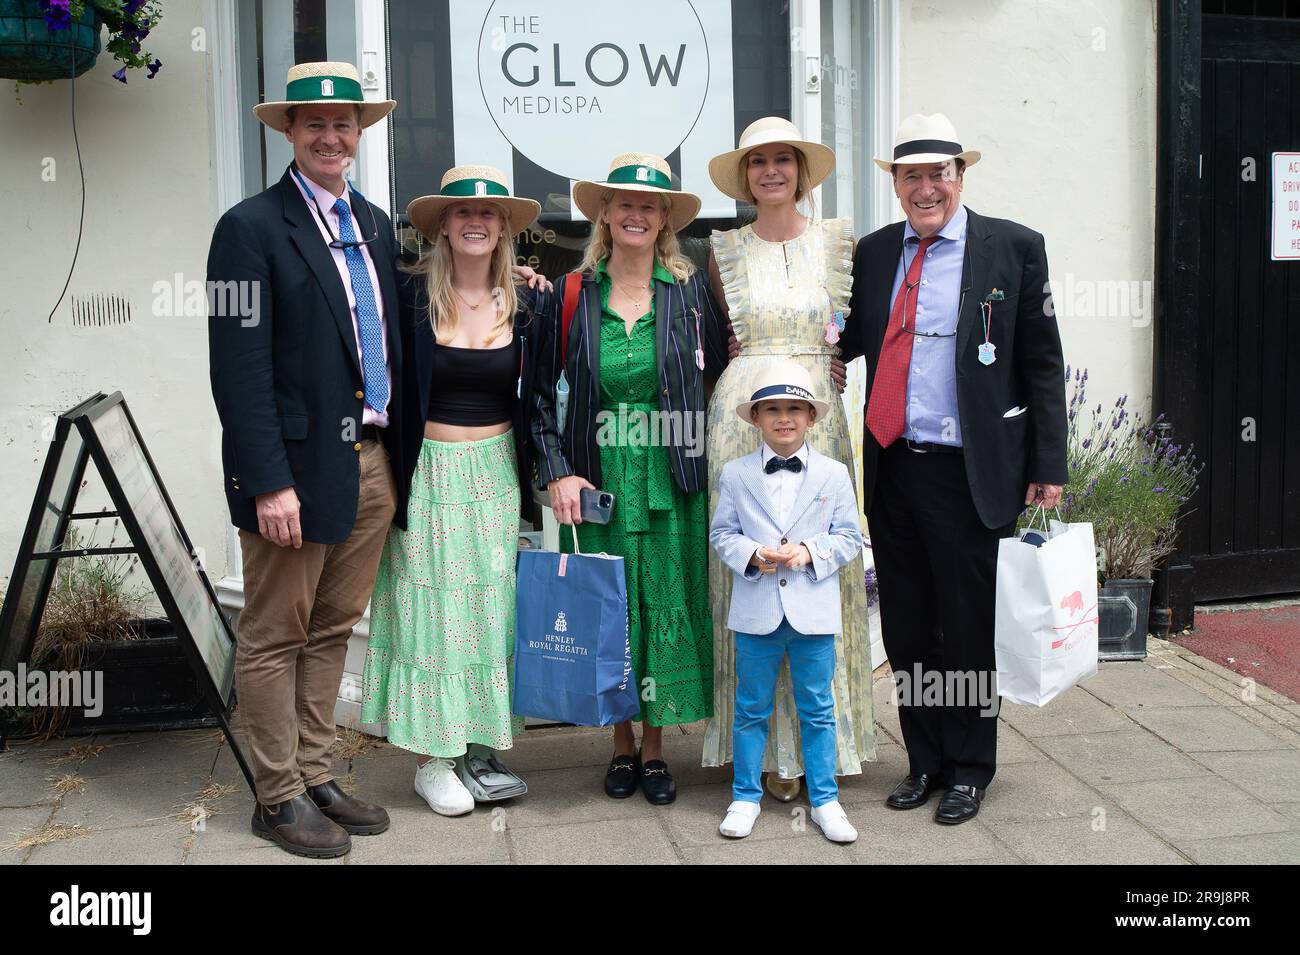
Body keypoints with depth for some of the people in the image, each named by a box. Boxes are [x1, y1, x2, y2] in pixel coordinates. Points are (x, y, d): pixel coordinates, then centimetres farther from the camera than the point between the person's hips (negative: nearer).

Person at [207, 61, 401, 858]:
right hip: (298, 466, -6)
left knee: (333, 631, 14)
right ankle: (280, 797, 16)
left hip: (373, 464, 7)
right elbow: (240, 368, -13)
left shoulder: (376, 226, 14)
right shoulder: (252, 229, -7)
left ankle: (317, 777, 26)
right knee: (275, 638, 4)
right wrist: (269, 482, -17)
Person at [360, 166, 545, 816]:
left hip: (498, 473, 3)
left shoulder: (523, 303, 4)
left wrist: (539, 473, 3)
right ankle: (431, 756, 12)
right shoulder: (412, 294, -6)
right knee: (432, 609, 1)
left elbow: (533, 396, 10)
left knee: (492, 608, 7)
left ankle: (479, 747, 19)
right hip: (430, 474, -3)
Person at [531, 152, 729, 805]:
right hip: (598, 481, 0)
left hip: (672, 481, 0)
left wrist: (713, 465, -2)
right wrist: (557, 473, -5)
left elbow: (719, 380, 5)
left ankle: (654, 748, 21)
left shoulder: (691, 290, 2)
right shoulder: (572, 293, 1)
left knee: (667, 606, 5)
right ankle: (622, 746, 23)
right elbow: (542, 393, 4)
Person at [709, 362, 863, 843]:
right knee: (751, 709, 10)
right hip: (756, 610, 0)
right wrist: (752, 554, -14)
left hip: (813, 611, 0)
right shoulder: (735, 474, 2)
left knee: (817, 710, 9)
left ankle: (824, 800, 20)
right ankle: (746, 797, 22)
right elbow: (722, 533, 5)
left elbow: (849, 538, 3)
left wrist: (810, 551, -14)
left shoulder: (834, 474, 2)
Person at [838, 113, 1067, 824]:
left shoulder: (1013, 248, -2)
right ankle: (924, 761, 30)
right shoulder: (874, 252, 9)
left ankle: (969, 768, 27)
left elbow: (1042, 364, -2)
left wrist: (1047, 469, -6)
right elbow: (847, 343, 15)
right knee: (906, 626, 13)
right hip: (891, 469, 4)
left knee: (968, 627, 8)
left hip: (970, 472, -4)